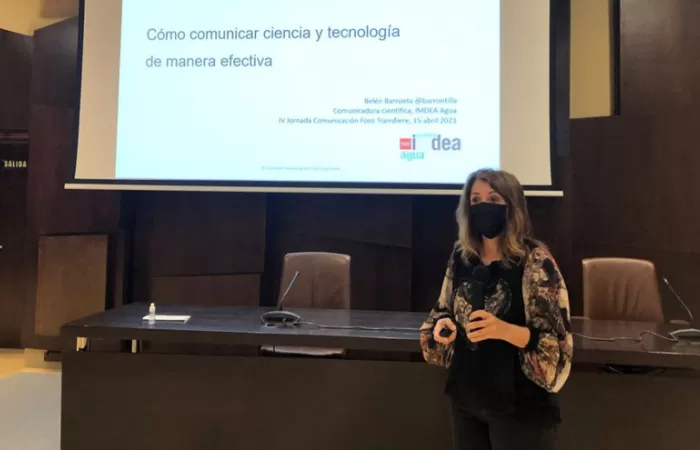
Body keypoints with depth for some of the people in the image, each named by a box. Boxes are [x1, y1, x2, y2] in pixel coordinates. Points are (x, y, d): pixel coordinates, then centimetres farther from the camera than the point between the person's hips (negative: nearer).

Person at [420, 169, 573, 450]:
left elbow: (556, 342, -15)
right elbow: (444, 310, 13)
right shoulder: (461, 256, 0)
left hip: (520, 406, -4)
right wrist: (441, 324, -8)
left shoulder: (535, 261, -14)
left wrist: (504, 330, -30)